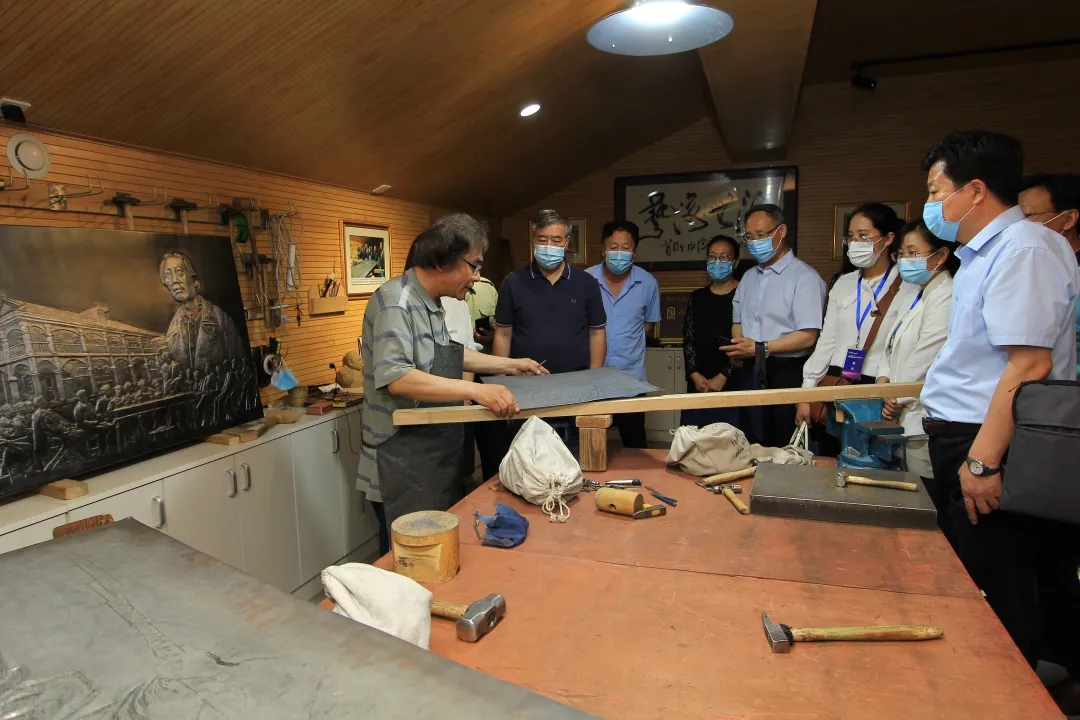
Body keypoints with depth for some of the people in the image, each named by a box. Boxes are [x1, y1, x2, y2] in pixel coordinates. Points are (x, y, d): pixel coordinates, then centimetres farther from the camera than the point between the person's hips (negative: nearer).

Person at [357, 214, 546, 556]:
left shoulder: (433, 303, 9)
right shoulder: (396, 302, -20)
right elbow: (397, 379, -31)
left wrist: (510, 365, 20)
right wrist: (476, 391, -36)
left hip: (437, 454, 9)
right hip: (402, 461, -9)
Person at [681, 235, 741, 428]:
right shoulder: (697, 297, 13)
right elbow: (688, 340, 10)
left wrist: (723, 376, -11)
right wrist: (694, 375, -3)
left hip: (733, 385, -4)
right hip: (698, 385, 4)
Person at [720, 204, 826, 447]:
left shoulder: (804, 277, -10)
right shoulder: (749, 277, 14)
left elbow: (808, 336, -17)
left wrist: (761, 348, -19)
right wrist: (738, 348, 0)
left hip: (787, 374, -7)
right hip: (751, 374, 7)